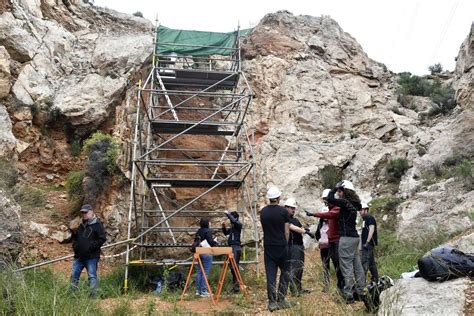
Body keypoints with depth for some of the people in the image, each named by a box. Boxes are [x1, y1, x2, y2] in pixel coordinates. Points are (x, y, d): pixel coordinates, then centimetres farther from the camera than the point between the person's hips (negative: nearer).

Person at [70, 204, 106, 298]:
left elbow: (102, 239, -12)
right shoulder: (81, 225, 17)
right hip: (79, 256, 7)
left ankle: (93, 295, -1)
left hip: (91, 256, -7)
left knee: (92, 276, -5)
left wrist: (91, 247, -17)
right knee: (74, 275, 9)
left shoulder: (97, 225, -5)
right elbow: (75, 237, 30)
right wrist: (75, 245, 10)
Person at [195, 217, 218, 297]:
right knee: (206, 272, -4)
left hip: (200, 252, 8)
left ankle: (198, 290, 17)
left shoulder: (199, 231, 11)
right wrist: (215, 242, 3)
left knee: (199, 271, 12)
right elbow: (210, 242, -17)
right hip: (207, 253, -8)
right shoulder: (208, 231, -12)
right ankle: (204, 291, -2)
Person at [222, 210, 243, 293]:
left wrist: (228, 214, -13)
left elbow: (234, 221, -24)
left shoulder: (239, 225, -4)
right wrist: (223, 226, 12)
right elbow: (226, 233, 28)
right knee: (232, 267, 9)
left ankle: (236, 286, -14)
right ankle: (235, 285, 15)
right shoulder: (232, 227, 18)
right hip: (231, 247, 9)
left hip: (236, 247, -9)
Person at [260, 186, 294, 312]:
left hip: (268, 247, 3)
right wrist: (285, 244, 7)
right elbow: (287, 232, -6)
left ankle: (272, 302, 2)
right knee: (284, 272, 12)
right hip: (281, 246, -3)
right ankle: (281, 299, 11)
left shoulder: (263, 212, 3)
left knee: (270, 274, 4)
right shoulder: (283, 211, -9)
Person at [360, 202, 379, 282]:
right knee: (371, 262, 13)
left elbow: (371, 229, -19)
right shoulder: (365, 219, 20)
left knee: (365, 262, -13)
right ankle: (375, 279, 18)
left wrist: (367, 242, -24)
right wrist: (363, 243, 19)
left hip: (368, 244, -10)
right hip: (365, 244, 10)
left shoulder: (369, 218, -8)